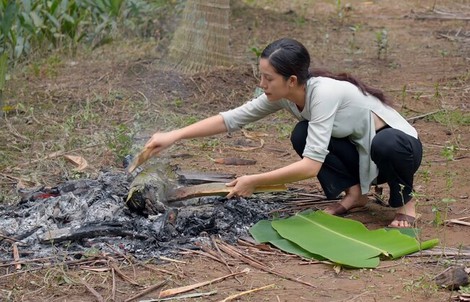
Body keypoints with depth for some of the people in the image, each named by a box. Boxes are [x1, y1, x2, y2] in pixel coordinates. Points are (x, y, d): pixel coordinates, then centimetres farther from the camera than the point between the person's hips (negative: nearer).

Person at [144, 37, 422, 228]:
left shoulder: (323, 92, -34)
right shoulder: (283, 95, -13)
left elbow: (311, 166, -38)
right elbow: (232, 118, -8)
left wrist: (254, 181, -32)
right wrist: (175, 135, -15)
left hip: (401, 147, -6)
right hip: (361, 152, 6)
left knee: (385, 144, -41)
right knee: (303, 135, -16)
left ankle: (404, 200, -10)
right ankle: (354, 192, 0)